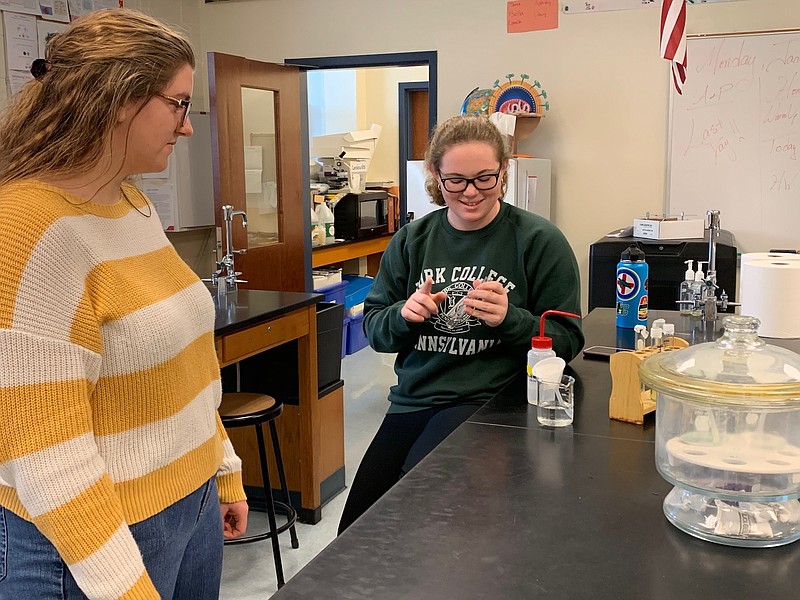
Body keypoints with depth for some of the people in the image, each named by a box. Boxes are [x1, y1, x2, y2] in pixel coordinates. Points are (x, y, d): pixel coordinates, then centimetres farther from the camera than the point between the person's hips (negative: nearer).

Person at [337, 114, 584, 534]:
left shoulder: (539, 241, -4)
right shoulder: (412, 240, 7)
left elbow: (567, 341, -4)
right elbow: (373, 329, 11)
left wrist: (509, 319, -22)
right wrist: (404, 315, -11)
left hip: (489, 402, -4)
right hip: (411, 400, 5)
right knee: (357, 533, 3)